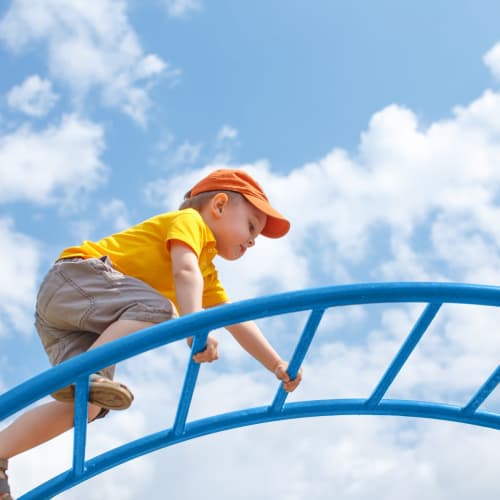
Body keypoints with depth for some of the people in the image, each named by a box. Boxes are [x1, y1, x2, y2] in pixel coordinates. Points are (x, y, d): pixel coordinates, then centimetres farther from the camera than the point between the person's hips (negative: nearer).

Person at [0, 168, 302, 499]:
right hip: (77, 273, -9)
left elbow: (237, 322, 24)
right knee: (158, 310, -31)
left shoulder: (208, 272, 27)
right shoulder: (190, 220, -1)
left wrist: (277, 365, 17)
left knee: (88, 405, -6)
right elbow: (184, 271, -21)